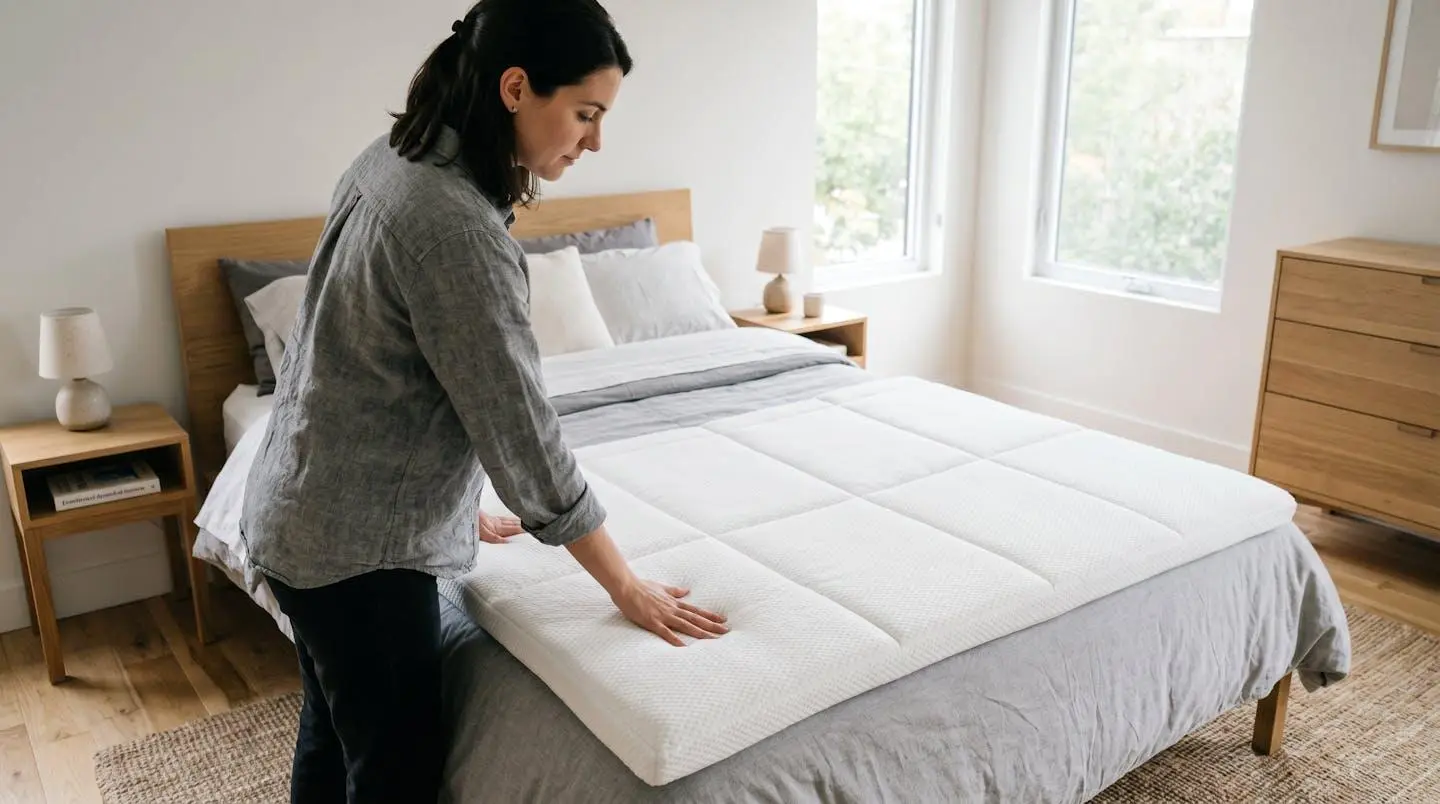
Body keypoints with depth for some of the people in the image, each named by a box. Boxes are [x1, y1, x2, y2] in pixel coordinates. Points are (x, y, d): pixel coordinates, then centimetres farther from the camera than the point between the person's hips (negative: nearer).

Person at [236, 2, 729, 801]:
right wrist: (627, 586, -12)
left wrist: (457, 505, 18)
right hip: (358, 545, -9)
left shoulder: (389, 160, 2)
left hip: (301, 517, 9)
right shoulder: (454, 227, -27)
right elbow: (520, 430, -23)